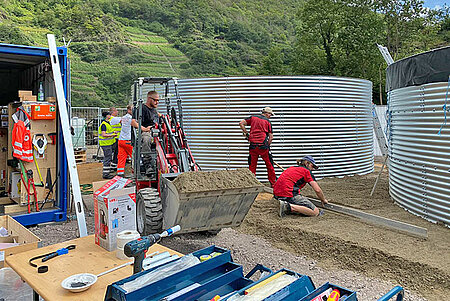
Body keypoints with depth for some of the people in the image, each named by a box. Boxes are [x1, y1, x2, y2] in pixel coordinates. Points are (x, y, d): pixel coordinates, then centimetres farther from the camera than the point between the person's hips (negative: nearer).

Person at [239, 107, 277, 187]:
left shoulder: (253, 117, 12)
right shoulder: (267, 121, 6)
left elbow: (241, 123, 5)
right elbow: (271, 137, 3)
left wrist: (246, 134, 11)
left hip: (253, 145, 2)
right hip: (263, 145, -2)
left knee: (252, 165, 10)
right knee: (269, 164, 10)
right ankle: (273, 183, 16)